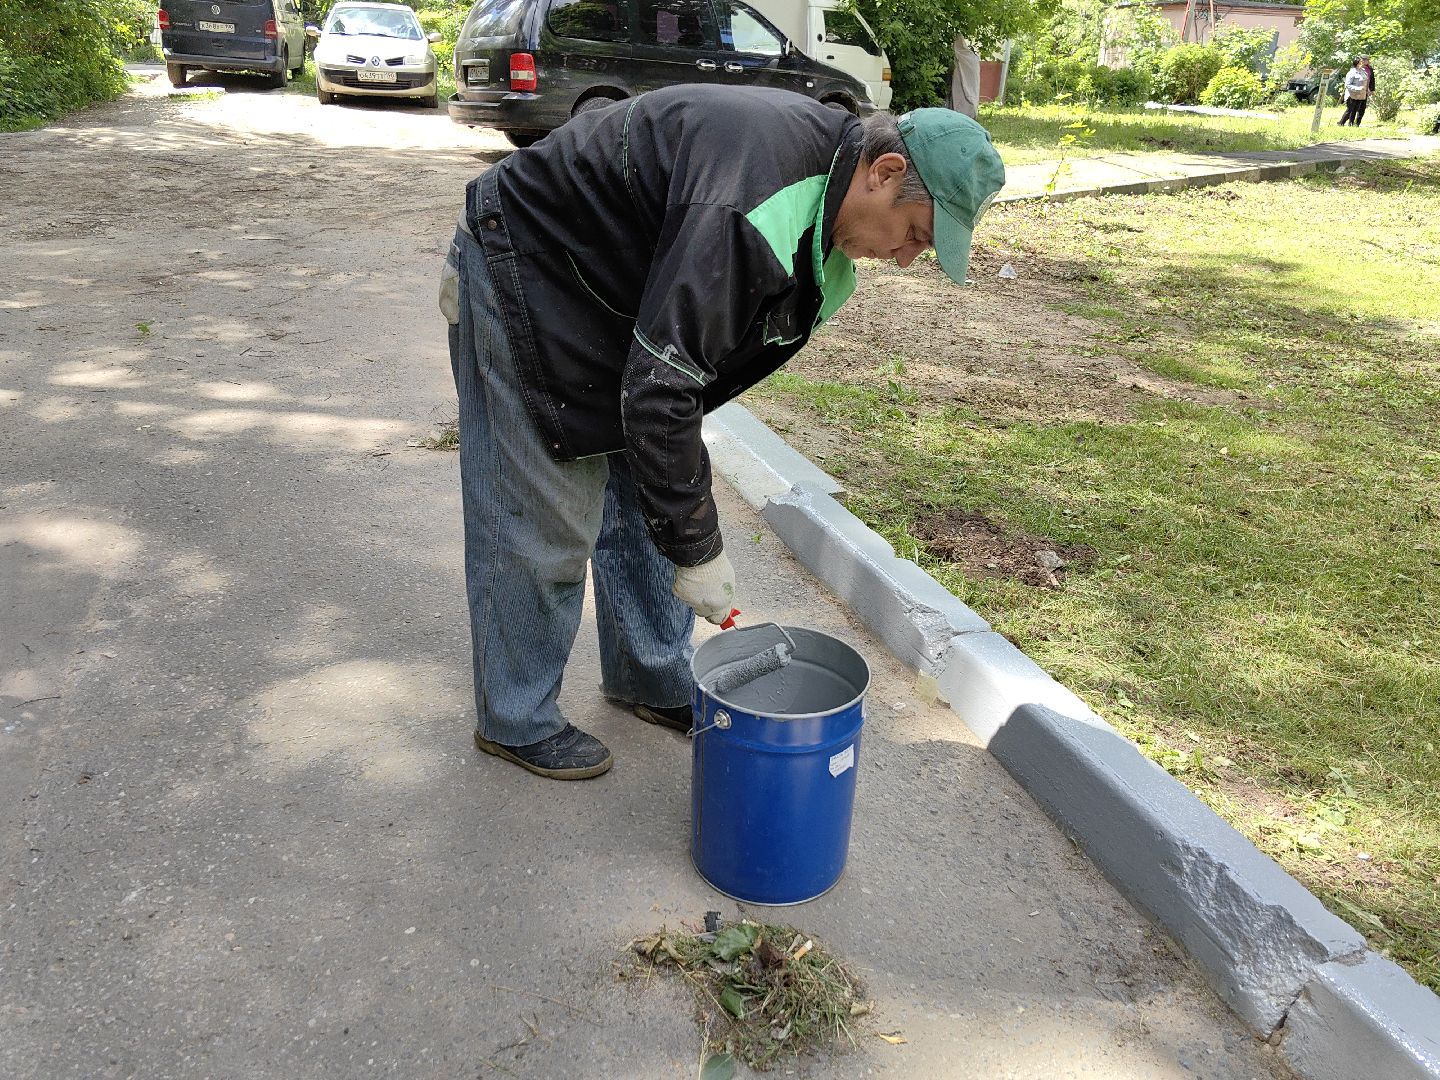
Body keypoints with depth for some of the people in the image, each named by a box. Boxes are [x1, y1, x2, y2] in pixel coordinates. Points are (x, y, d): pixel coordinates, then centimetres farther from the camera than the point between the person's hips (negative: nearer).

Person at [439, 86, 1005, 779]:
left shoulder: (824, 156, -3)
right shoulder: (753, 208, -35)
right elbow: (657, 388, -35)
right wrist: (697, 549, -25)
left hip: (614, 289, 9)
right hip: (524, 272, -9)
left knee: (642, 494, 12)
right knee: (542, 517, -4)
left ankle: (650, 678, 28)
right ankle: (515, 720, 14)